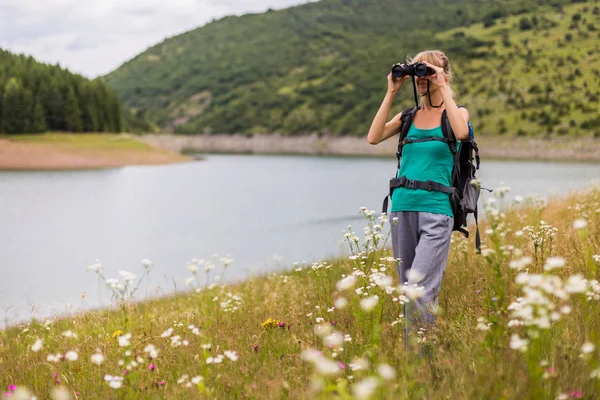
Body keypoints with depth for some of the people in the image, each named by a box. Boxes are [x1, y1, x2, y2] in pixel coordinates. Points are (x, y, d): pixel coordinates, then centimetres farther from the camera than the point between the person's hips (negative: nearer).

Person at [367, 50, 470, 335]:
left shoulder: (456, 112, 7)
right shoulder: (408, 116, 14)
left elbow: (461, 133, -18)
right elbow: (374, 137, -2)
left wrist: (443, 88, -12)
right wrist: (391, 94, 0)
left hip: (436, 210, -4)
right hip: (402, 208, 4)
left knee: (420, 289, -15)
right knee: (407, 289, 10)